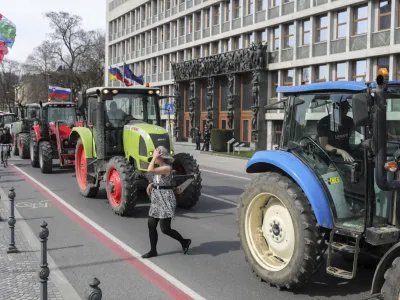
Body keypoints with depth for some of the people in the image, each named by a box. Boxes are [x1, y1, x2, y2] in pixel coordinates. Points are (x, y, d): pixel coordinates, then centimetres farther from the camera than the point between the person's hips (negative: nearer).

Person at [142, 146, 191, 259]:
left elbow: (150, 170, -32)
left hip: (166, 201, -9)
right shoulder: (160, 167, 9)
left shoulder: (167, 168, -19)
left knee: (165, 229, -3)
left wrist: (154, 157, -20)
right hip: (156, 201, 9)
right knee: (151, 224, 7)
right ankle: (153, 251, 18)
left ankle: (184, 242, 18)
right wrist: (151, 185, 5)